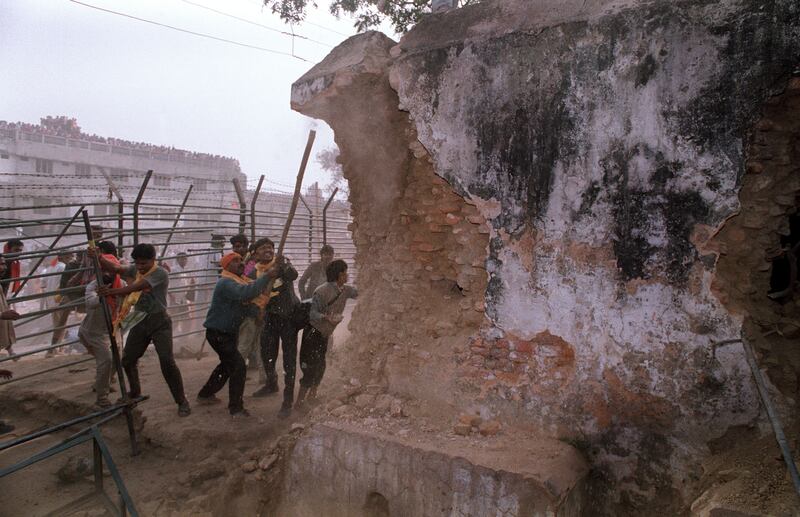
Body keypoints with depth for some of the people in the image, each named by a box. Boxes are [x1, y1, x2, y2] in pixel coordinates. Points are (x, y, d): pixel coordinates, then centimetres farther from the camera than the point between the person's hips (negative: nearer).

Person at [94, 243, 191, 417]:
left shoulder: (160, 274, -16)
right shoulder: (135, 270, 7)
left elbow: (137, 287, -26)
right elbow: (115, 269, 0)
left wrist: (113, 291, -33)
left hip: (159, 322, -7)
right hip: (140, 321, 7)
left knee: (167, 362, -15)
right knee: (127, 359, 13)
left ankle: (182, 401, -5)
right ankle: (135, 393, 39)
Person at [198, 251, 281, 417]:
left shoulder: (238, 281, 12)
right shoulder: (226, 283, -22)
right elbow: (246, 293, -41)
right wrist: (267, 276, -38)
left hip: (228, 332, 11)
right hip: (218, 333, -11)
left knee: (228, 364, 24)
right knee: (238, 365, -15)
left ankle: (205, 394, 40)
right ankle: (236, 408, -7)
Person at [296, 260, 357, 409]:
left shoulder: (345, 290, 1)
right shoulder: (322, 291, -22)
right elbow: (312, 313, -25)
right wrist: (327, 317, -42)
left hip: (324, 334, 8)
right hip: (313, 332, -8)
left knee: (320, 366, 14)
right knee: (311, 367, -9)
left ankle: (312, 396, 29)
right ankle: (300, 401, -1)